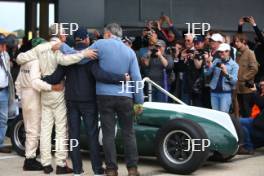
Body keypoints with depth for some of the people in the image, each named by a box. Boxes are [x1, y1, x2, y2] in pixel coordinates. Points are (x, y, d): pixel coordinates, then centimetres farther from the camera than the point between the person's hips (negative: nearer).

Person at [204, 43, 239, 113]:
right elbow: (207, 73, 3)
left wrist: (226, 73, -24)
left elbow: (234, 81, -9)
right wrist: (209, 65, -16)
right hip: (214, 92, 4)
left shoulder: (234, 65, 0)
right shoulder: (216, 61, 10)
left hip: (225, 93, -4)